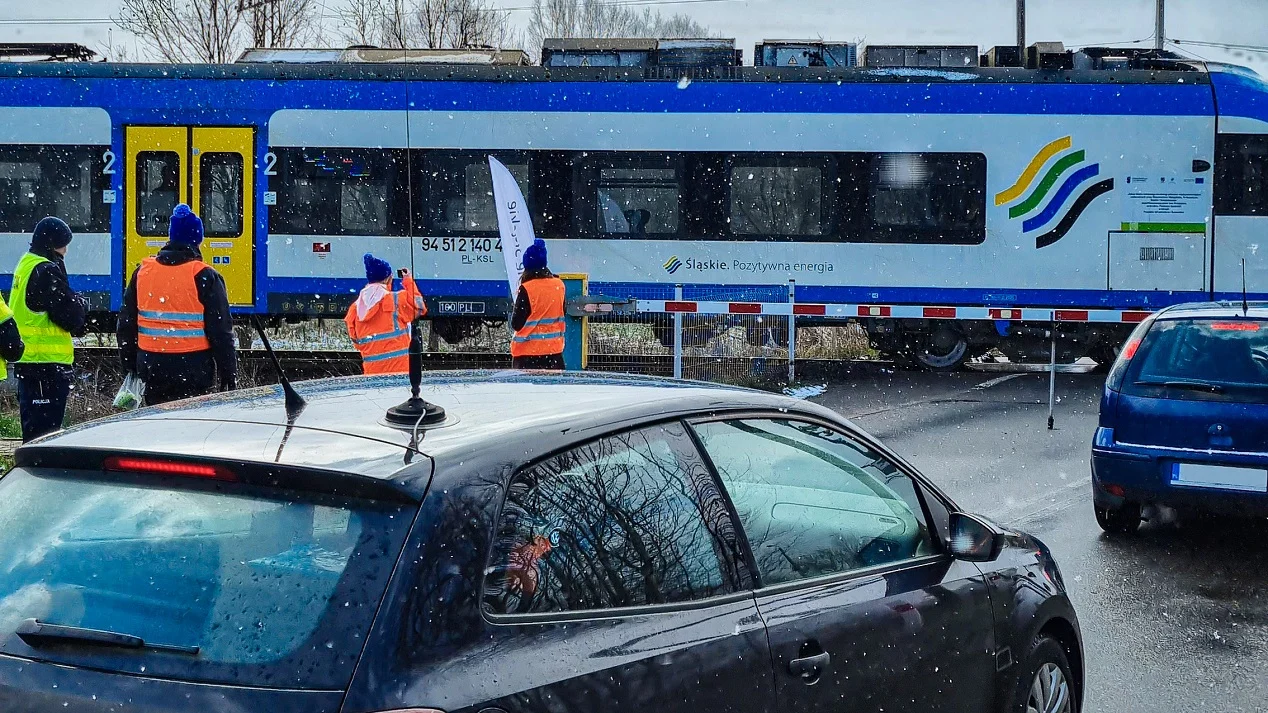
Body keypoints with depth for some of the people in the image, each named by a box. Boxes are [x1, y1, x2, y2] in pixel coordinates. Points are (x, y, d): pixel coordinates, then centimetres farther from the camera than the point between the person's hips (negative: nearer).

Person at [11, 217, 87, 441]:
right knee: (45, 430, -8)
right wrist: (82, 305, 3)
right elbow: (70, 317, -18)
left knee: (33, 428, 16)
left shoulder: (26, 265, 15)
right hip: (48, 363, -10)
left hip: (27, 361, 10)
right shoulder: (47, 271, -15)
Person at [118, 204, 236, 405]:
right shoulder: (205, 277, -9)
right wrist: (229, 376, -2)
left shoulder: (142, 272, 5)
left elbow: (126, 326, 11)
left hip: (151, 368, 4)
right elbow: (221, 331, -8)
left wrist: (130, 365, 22)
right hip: (194, 372, -4)